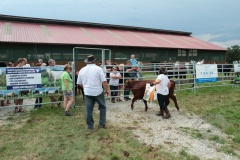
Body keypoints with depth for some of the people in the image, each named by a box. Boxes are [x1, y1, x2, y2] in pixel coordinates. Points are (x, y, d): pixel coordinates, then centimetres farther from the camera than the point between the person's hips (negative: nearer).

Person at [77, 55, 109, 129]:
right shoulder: (98, 69, -7)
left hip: (87, 92, 3)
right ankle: (102, 123, 16)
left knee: (89, 109, 9)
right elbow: (104, 81, -13)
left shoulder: (82, 70, 6)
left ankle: (90, 126, 18)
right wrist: (107, 90, -1)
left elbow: (79, 83, 13)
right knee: (102, 107, 15)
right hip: (98, 91, -3)